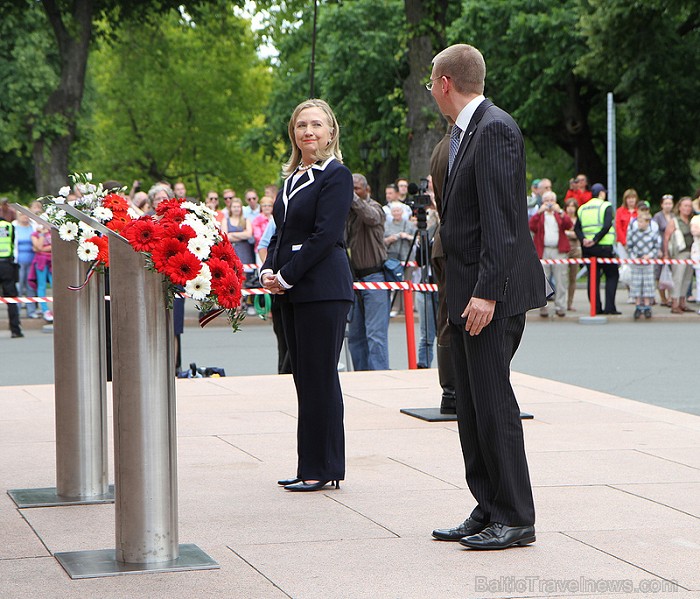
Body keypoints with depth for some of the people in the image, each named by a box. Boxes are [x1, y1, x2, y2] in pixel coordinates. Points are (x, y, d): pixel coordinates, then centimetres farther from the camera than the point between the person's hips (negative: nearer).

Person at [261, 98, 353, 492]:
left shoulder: (336, 175, -8)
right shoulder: (293, 177, 17)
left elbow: (325, 235, -15)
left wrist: (287, 275, -15)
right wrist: (269, 271, 1)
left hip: (323, 289, -8)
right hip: (293, 291, 8)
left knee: (320, 377, -5)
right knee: (304, 376, 10)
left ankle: (323, 469, 1)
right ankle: (313, 467, 16)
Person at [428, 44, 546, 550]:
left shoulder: (495, 129, -14)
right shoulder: (465, 132, 17)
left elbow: (501, 220, -20)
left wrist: (486, 293, -23)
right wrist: (463, 292, 16)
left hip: (493, 294, -10)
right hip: (469, 291, 10)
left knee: (492, 400, -8)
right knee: (472, 407, 12)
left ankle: (515, 518, -2)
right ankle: (488, 511, 18)